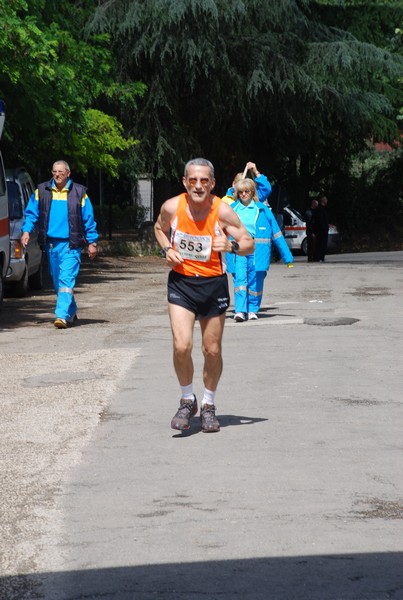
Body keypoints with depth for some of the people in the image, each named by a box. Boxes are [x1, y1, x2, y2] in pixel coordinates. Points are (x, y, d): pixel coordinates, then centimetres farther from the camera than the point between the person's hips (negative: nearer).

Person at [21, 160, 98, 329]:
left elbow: (88, 219, 5)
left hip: (70, 245, -4)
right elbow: (31, 213, 11)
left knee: (66, 279, -15)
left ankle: (62, 315, -23)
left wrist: (92, 242, 3)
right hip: (51, 244, 4)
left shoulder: (79, 193, 1)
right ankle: (71, 313, 26)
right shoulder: (42, 191, 8)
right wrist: (26, 230, -5)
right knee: (57, 281, 11)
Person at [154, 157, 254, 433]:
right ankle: (187, 400, 8)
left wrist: (231, 245, -30)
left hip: (213, 284, 0)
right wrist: (167, 250, -7)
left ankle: (209, 405, 29)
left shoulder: (223, 211, -16)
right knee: (182, 345, -15)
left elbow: (250, 245, -9)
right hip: (181, 281, 0)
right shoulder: (172, 207, -11)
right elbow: (160, 229, 12)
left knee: (212, 350, 8)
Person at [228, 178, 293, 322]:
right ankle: (240, 311, -19)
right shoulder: (232, 209, 8)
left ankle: (252, 310, 15)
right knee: (239, 279, -13)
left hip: (257, 250, 1)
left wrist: (287, 256, 10)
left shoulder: (262, 209, 7)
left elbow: (276, 233, 10)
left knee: (255, 281, 2)